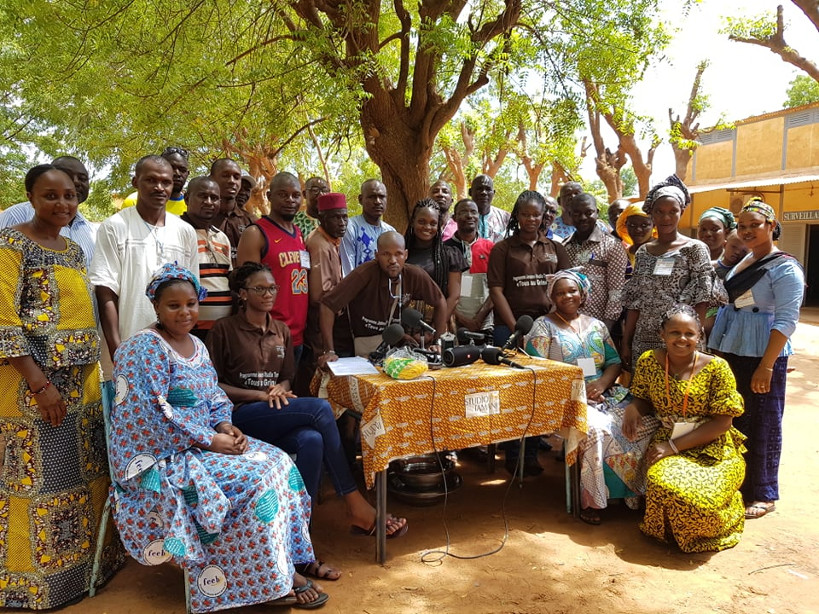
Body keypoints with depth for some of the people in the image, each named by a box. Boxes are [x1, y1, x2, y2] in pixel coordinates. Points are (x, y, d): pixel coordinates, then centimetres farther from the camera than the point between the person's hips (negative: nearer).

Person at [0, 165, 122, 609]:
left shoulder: (74, 249, 14)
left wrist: (95, 373, 12)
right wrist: (40, 384, -20)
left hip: (81, 381, 7)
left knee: (84, 474, 13)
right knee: (37, 478, 1)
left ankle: (83, 561, 29)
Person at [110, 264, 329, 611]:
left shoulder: (196, 345, 11)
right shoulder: (144, 349, -15)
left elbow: (215, 398, 15)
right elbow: (153, 416, -22)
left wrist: (225, 425, -6)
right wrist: (210, 440, -20)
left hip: (203, 442, 8)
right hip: (161, 457, -8)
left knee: (278, 463, -9)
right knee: (255, 478, -21)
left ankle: (285, 564, -1)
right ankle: (268, 581, -4)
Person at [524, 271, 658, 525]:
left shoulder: (596, 325, 19)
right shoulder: (543, 326, 4)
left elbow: (614, 362, 14)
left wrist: (601, 383, -9)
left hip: (605, 394, 5)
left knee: (647, 423, -20)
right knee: (596, 429, -36)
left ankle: (640, 489, -5)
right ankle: (591, 500, -21)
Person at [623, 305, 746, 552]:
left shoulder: (716, 368, -10)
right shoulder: (648, 362, -1)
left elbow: (722, 422, -11)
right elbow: (644, 400, 12)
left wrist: (674, 446, -17)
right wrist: (633, 408, -15)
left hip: (712, 450, -1)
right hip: (668, 445, 2)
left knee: (699, 497, -27)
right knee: (661, 484, -30)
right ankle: (670, 531, 5)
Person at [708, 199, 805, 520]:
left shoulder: (785, 268, -9)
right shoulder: (742, 262, 13)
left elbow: (786, 321, -16)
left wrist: (766, 366, -21)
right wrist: (717, 349, 11)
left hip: (762, 356, -7)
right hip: (731, 352, 7)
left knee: (763, 425, 3)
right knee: (734, 420, 12)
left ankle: (764, 494, 15)